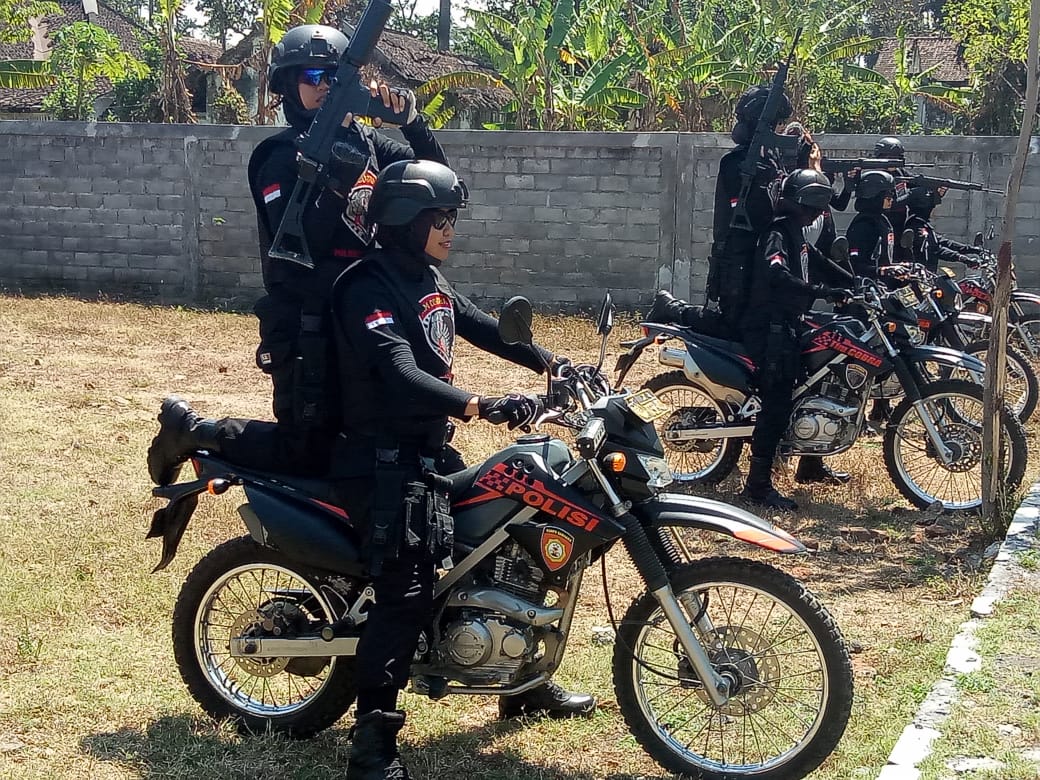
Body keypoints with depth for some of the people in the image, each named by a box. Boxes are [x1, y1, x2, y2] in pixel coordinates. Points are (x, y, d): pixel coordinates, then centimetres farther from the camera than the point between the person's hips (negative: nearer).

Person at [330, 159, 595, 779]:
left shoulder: (428, 279, 11)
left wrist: (553, 363, 15)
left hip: (428, 450, 10)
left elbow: (481, 327, 22)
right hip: (384, 461, -10)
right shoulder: (369, 288, -18)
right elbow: (402, 375, -31)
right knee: (408, 594, -21)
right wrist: (483, 407, -42)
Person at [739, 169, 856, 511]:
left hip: (789, 325, 11)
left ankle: (811, 465, 33)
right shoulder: (777, 235, -15)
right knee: (777, 406, -15)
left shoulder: (798, 236, 16)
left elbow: (821, 265, 24)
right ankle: (758, 485, -14)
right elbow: (777, 276, -33)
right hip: (770, 329, -11)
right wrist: (824, 292, -37)